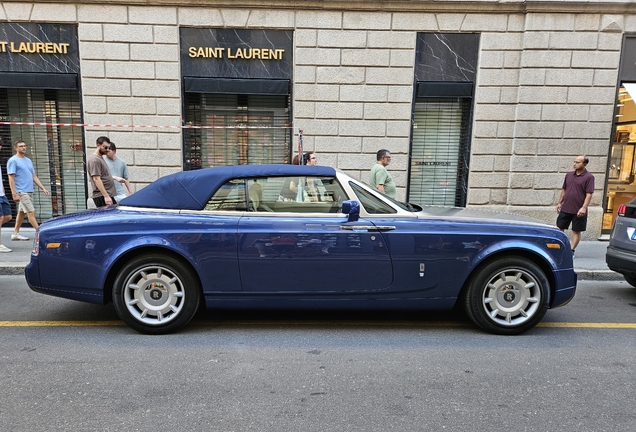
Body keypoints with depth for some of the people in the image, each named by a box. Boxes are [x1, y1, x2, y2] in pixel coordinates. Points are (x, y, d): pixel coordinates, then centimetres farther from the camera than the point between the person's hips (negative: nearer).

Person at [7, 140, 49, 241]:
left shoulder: (28, 161, 17)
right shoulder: (13, 161, -6)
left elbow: (34, 176, 20)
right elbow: (11, 178, -11)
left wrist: (43, 188, 12)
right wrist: (14, 194, -18)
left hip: (29, 191, 8)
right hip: (21, 192, -8)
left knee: (21, 212, 12)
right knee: (31, 212, -11)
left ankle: (15, 233, 20)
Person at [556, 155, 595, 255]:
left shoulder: (589, 177, -6)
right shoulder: (569, 175, 10)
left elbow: (589, 194, -12)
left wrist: (584, 208, -19)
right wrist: (560, 203, 14)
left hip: (578, 211, -5)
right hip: (565, 208, 5)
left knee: (576, 231, 5)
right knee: (559, 228, 7)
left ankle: (572, 250, 14)